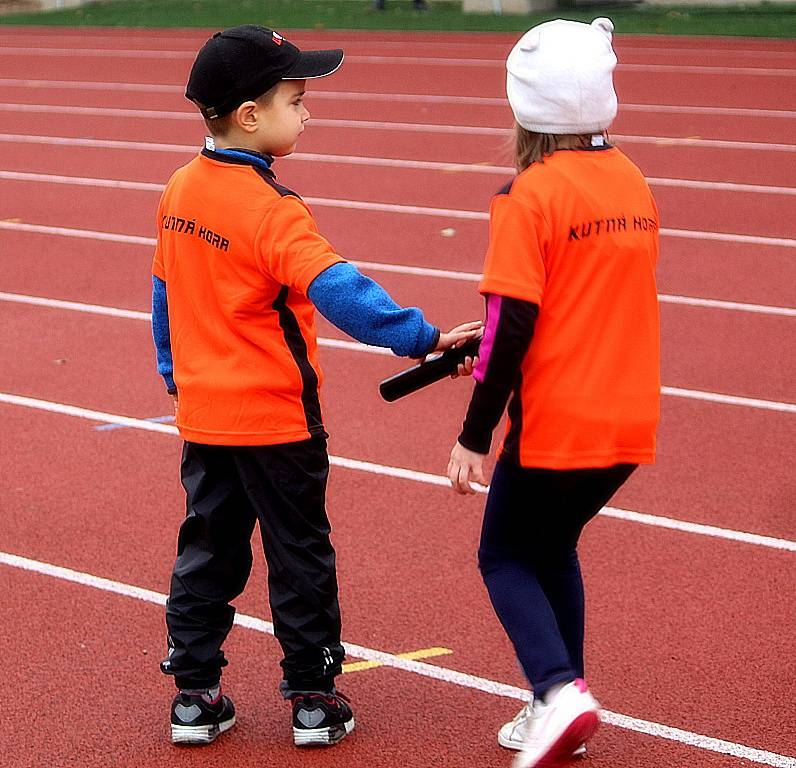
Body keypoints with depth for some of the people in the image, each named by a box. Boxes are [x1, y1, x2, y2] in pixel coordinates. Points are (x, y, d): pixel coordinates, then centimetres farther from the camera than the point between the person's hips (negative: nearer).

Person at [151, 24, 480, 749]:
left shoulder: (179, 191, 2)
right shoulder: (270, 209, -22)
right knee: (300, 555, 7)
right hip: (276, 417, -7)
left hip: (203, 412, 7)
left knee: (209, 550, 15)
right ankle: (313, 698, 15)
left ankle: (195, 695, 18)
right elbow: (338, 290, -34)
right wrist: (422, 337, -39)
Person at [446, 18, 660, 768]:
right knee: (553, 549, 23)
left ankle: (559, 687, -8)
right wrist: (491, 346, 21)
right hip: (628, 422, 7)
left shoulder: (530, 196, -14)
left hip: (554, 424, -6)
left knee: (506, 557, 10)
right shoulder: (634, 184, 7)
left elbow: (511, 326, -17)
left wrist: (474, 437, -11)